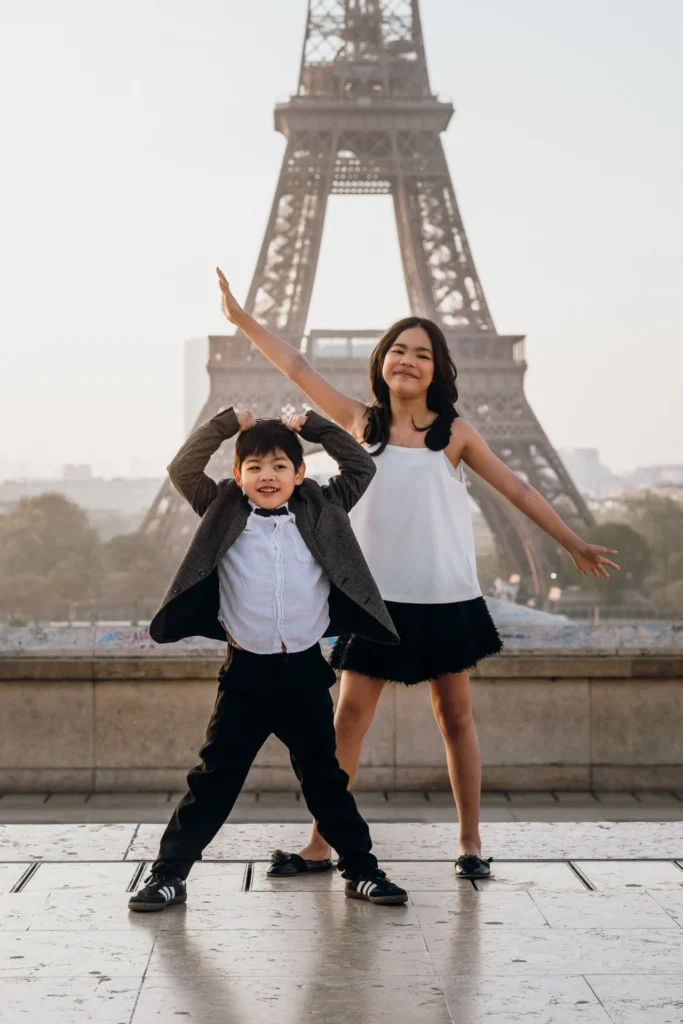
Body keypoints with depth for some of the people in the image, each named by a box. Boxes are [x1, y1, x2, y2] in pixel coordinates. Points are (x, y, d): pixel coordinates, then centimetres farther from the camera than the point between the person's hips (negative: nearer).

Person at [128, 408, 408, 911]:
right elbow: (182, 469, -4)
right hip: (246, 672, -1)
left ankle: (361, 869, 23)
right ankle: (169, 873, 10)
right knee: (214, 779, 3)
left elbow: (361, 467, 9)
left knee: (326, 778, 14)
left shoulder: (321, 512, 6)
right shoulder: (224, 515, 3)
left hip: (305, 670, 1)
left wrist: (312, 425, 5)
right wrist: (229, 422, -3)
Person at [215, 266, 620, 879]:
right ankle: (322, 842, 6)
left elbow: (517, 490, 8)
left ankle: (470, 841, 18)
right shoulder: (361, 422, 3)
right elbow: (298, 368, 4)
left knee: (455, 715, 7)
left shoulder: (454, 433, 2)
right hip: (376, 595, 0)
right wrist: (242, 318, 4)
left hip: (445, 595, 0)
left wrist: (575, 543, 10)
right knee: (350, 717, -1)